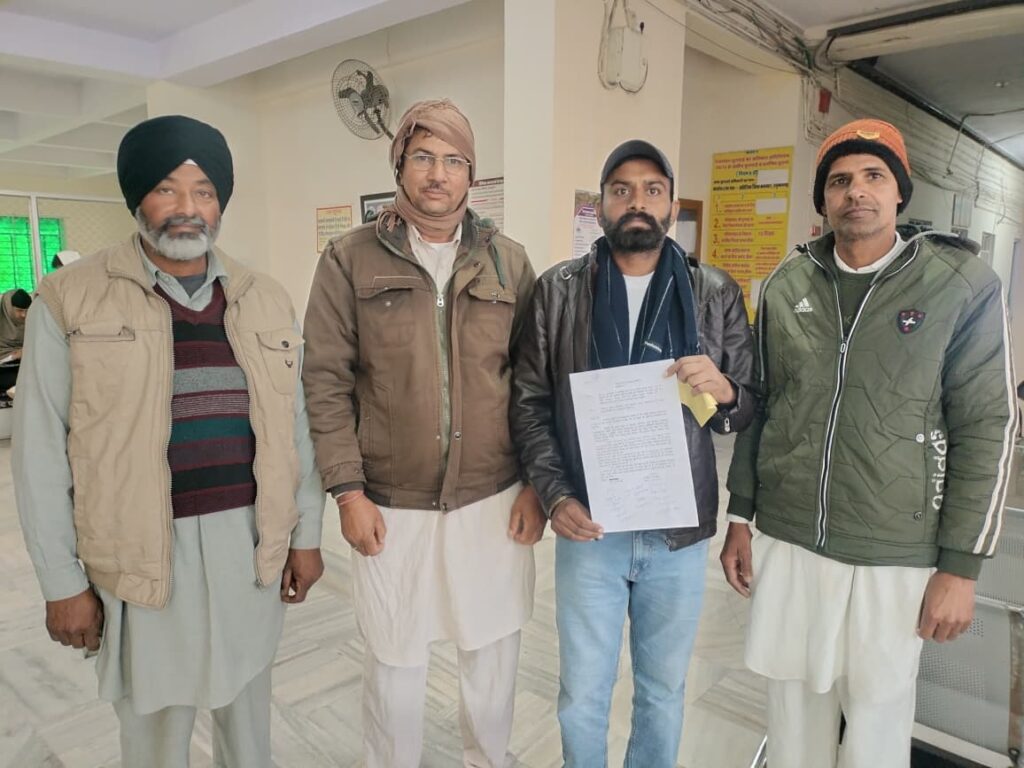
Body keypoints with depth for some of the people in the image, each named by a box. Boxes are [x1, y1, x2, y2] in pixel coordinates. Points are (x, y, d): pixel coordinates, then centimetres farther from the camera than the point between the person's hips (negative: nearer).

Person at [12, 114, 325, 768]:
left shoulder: (267, 298, 5)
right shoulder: (70, 299, -5)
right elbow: (42, 452, -3)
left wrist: (306, 534, 9)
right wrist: (63, 582, -3)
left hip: (251, 544, 3)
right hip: (145, 555, -2)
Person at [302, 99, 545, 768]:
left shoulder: (508, 261, 3)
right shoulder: (350, 259, -1)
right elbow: (327, 381, -3)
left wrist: (536, 484, 1)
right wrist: (349, 490, -8)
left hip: (495, 500, 2)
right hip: (390, 505, -1)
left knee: (494, 654, 17)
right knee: (395, 661, 14)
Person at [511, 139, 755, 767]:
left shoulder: (717, 294, 1)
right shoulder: (558, 290, -1)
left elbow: (751, 409, 4)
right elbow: (530, 403, 0)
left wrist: (725, 390, -19)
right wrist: (555, 495, -11)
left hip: (680, 532, 1)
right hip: (588, 528, -1)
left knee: (664, 690, 20)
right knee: (583, 695, 14)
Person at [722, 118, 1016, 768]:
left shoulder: (963, 283, -6)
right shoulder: (786, 285, 2)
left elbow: (986, 427, -5)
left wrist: (961, 565, -7)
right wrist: (740, 518, 8)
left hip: (897, 555, -2)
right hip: (786, 542, 3)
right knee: (794, 705, 16)